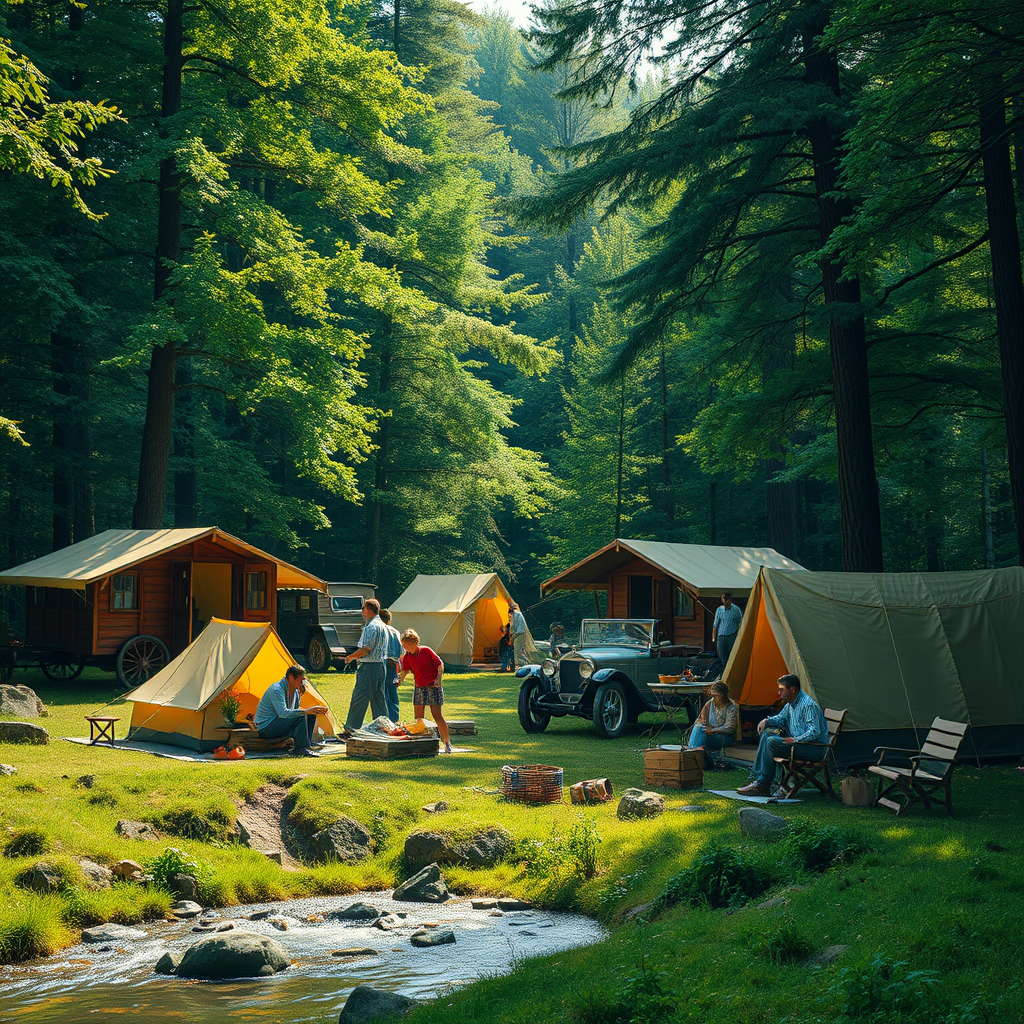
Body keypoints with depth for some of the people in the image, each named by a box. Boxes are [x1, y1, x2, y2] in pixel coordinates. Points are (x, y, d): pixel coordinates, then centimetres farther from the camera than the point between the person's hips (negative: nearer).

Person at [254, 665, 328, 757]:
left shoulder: (295, 690, 8)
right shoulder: (276, 689, -21)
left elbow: (294, 710, 12)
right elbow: (283, 713, -33)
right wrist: (305, 711, -37)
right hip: (264, 728, -9)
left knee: (311, 715, -1)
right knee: (300, 718, -28)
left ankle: (306, 746, -6)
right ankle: (301, 748, -23)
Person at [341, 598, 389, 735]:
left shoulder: (371, 627, -14)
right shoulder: (381, 625, 17)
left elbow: (366, 650, -19)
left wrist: (350, 657, -6)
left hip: (369, 666, -10)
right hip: (380, 666, 10)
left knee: (358, 699, -5)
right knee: (378, 699, 11)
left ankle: (351, 728, -2)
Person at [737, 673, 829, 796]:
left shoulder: (809, 705, -18)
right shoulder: (790, 704, 13)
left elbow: (814, 732, -27)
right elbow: (781, 718, 31)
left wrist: (795, 740, -29)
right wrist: (767, 721, 10)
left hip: (814, 747, -10)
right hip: (799, 742, 10)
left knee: (772, 742, -23)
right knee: (766, 736, 2)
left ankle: (763, 785, -20)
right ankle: (756, 778, -6)